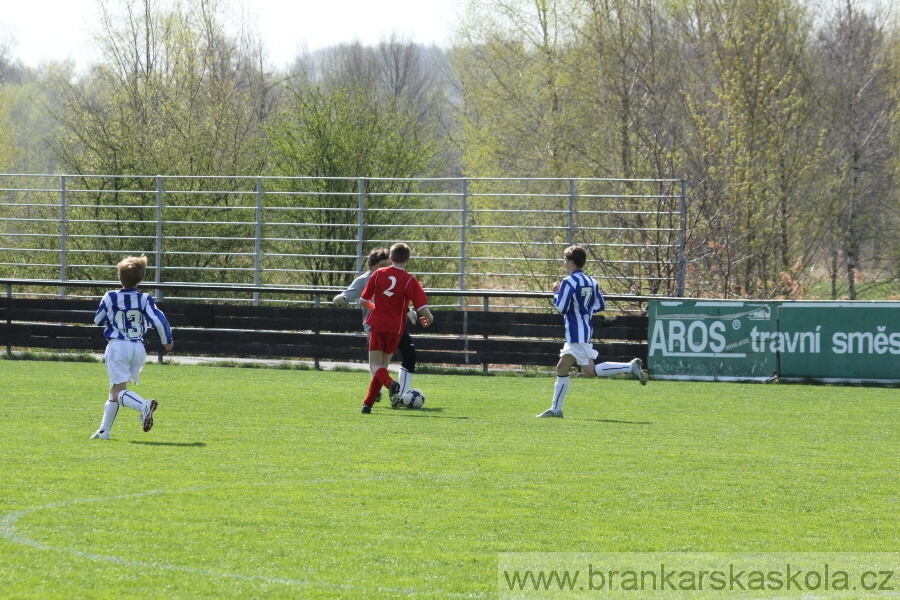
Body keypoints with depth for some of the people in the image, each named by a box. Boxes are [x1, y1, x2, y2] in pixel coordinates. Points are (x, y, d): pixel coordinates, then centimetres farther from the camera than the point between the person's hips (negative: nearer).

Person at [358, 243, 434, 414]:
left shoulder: (378, 274, 1)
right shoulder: (410, 281, -6)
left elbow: (363, 300, 7)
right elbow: (422, 308, -13)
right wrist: (429, 318, 9)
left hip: (377, 325, 0)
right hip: (395, 328, 0)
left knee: (375, 366, 0)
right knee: (383, 366, 14)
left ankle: (390, 384, -32)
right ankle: (368, 404, 8)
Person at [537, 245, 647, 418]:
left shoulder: (569, 282, -13)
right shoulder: (590, 281, 11)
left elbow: (561, 307, -18)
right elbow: (601, 305, 14)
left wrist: (556, 293, -1)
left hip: (577, 333, -10)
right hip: (583, 331, 10)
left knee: (590, 370, -12)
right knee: (562, 368, 14)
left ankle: (630, 367, -19)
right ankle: (556, 409, 15)